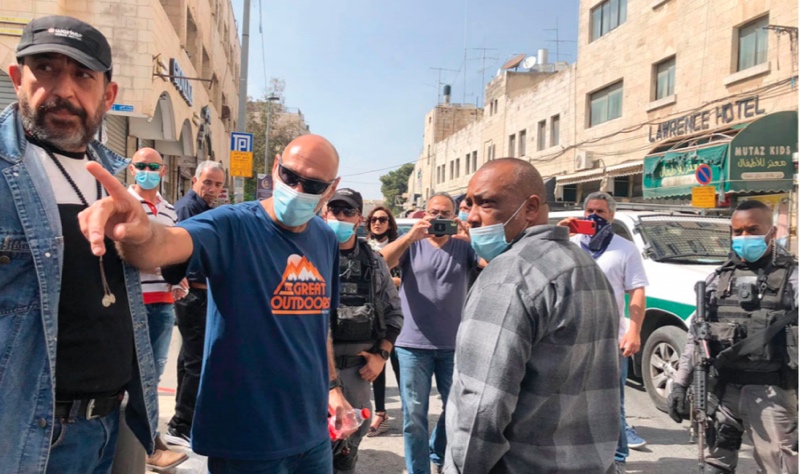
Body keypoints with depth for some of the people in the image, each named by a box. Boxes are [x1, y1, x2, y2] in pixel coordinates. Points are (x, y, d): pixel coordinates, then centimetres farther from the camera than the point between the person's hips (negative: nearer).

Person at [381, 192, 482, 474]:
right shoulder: (412, 244, 1)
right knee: (414, 415, 5)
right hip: (414, 345, -2)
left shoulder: (464, 246, 4)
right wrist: (411, 235, -27)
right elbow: (381, 263, -15)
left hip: (454, 346, 2)